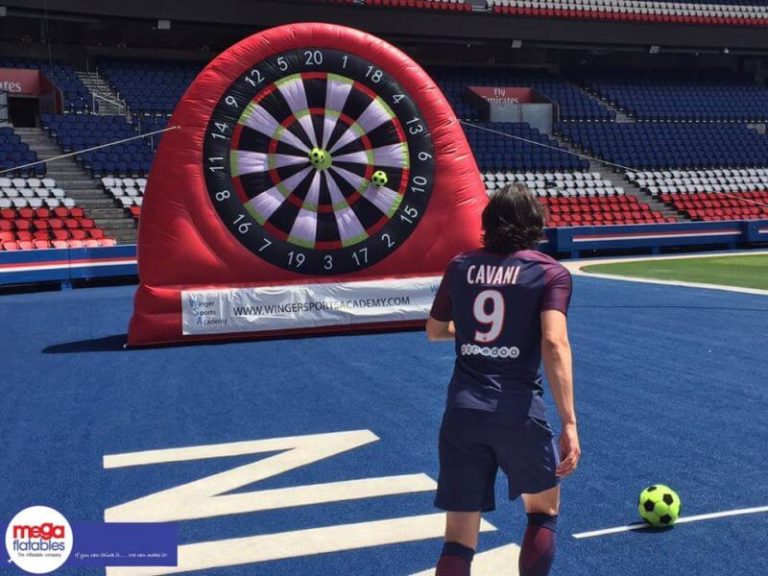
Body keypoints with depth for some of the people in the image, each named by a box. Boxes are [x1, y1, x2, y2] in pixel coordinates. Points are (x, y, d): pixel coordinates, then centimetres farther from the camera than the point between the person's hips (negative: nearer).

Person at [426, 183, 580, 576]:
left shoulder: (460, 266, 9)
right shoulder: (550, 272, -1)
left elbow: (434, 331, 22)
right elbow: (554, 344, -15)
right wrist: (569, 424, -17)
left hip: (462, 411, 3)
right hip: (519, 411, -2)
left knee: (458, 539, 9)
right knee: (543, 512, 25)